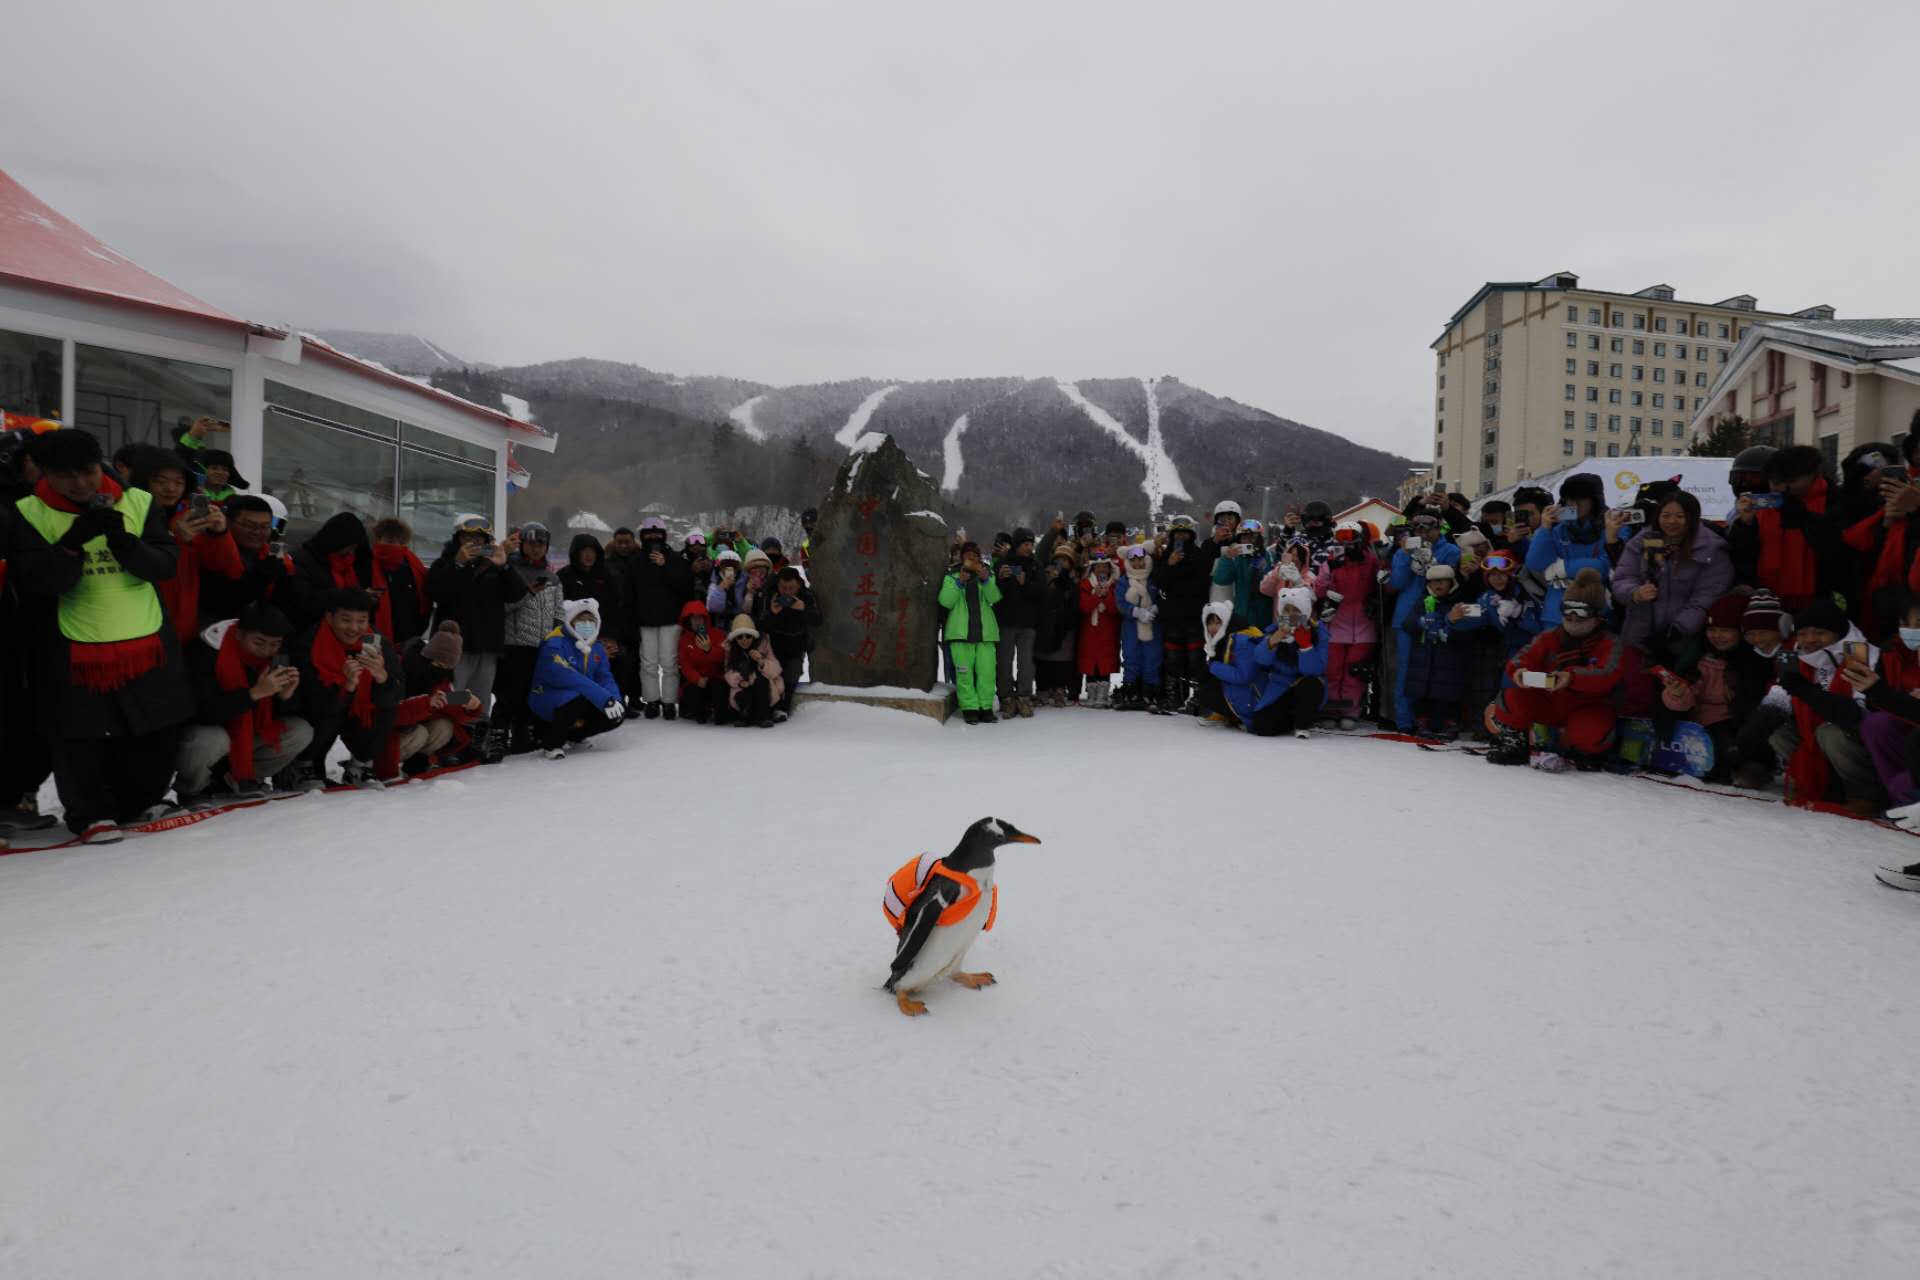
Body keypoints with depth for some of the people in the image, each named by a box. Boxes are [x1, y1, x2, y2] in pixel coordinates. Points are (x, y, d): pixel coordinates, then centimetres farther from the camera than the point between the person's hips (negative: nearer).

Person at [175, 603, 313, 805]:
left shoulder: (274, 659, -7)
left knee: (301, 732, -11)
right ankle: (191, 790, -6)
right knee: (210, 741, -39)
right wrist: (256, 692, -40)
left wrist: (285, 695, -24)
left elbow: (276, 713, -2)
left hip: (246, 733, 6)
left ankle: (239, 780, 5)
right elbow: (206, 712, -34)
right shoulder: (207, 652, -26)